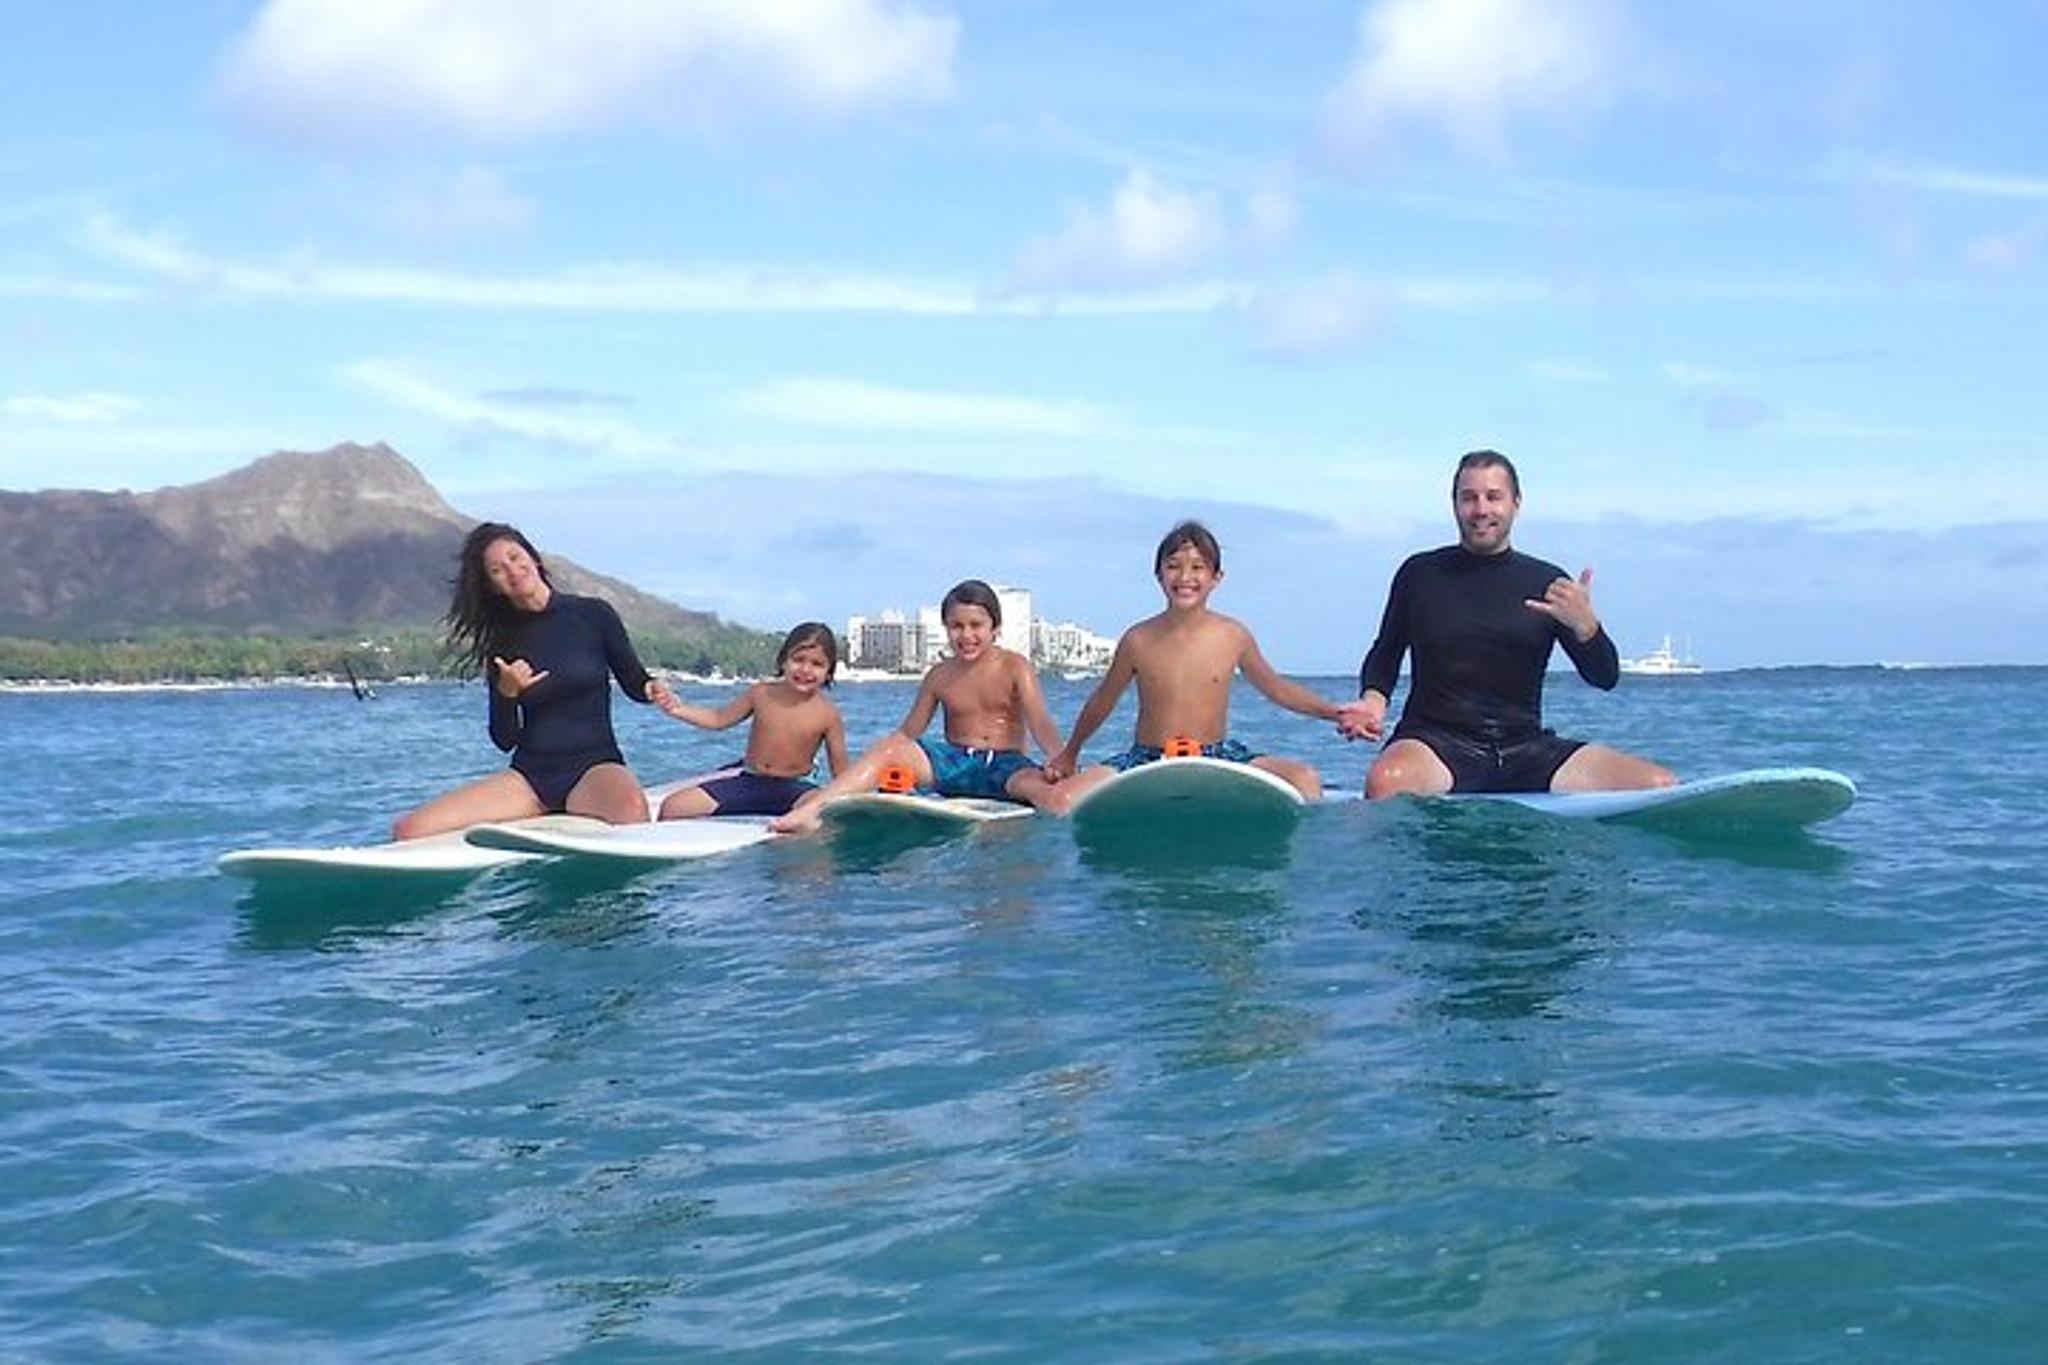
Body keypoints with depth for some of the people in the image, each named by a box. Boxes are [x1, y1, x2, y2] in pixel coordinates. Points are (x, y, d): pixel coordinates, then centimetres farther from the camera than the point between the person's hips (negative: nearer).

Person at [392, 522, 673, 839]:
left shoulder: (593, 615, 2)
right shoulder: (502, 643, 8)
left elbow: (635, 682, 11)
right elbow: (505, 740, 6)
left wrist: (653, 689, -13)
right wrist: (507, 693, -12)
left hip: (594, 765, -3)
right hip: (530, 774, 3)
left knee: (631, 811, -42)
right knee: (409, 831, -16)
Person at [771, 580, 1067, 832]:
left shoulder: (1015, 667, -1)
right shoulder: (939, 676, 8)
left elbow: (1040, 722, -14)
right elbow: (907, 735, 9)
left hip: (1004, 765, 0)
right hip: (954, 762, 0)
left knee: (1045, 787, -35)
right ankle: (812, 809, -33)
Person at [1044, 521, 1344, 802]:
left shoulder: (1233, 636, 0)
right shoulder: (1138, 640, -3)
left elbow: (1277, 689, 15)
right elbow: (1102, 702, 13)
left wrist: (1336, 713, 9)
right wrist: (1068, 755, 25)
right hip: (1147, 760, -1)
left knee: (1306, 779, -21)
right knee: (1062, 800, -23)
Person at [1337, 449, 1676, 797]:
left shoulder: (1547, 582, 8)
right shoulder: (1421, 573, 5)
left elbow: (1606, 677, 6)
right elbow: (1385, 654, 18)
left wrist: (1584, 624, -14)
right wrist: (1374, 700, -3)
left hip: (1524, 748, 3)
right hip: (1436, 741, -3)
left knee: (1659, 785, -15)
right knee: (1386, 782, -41)